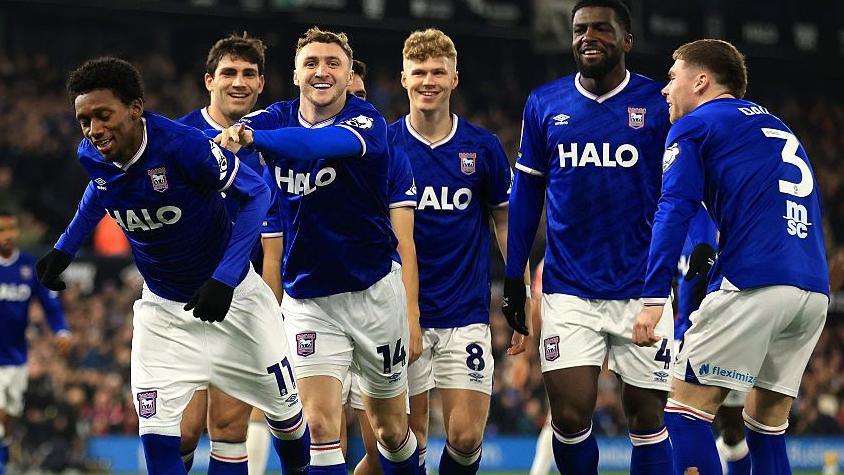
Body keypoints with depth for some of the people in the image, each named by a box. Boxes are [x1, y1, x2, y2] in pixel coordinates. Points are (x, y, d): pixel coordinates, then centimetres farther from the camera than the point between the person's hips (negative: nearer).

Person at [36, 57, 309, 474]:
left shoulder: (182, 145, -30)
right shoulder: (92, 156, -12)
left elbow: (256, 192, -21)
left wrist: (224, 278, -28)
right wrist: (64, 248, 7)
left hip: (230, 294, -3)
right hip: (163, 305, 3)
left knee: (284, 412, 12)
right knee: (157, 436, -12)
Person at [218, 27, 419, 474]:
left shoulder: (366, 120, -13)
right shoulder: (278, 119, 0)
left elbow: (328, 143, -37)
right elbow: (231, 132, -22)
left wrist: (254, 138, -54)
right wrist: (232, 134, -48)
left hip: (373, 290, -2)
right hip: (307, 298, 2)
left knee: (391, 430, 10)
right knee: (321, 423, -13)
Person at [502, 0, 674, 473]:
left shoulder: (659, 103, -1)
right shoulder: (544, 104, 5)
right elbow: (526, 194, 12)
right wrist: (514, 276, 10)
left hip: (642, 287, -1)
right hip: (569, 289, 1)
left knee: (647, 417, 2)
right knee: (570, 416, -8)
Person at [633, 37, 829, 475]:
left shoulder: (694, 126, 7)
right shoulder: (778, 128, 29)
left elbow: (674, 213, -7)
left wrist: (653, 298, -14)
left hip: (753, 283, -7)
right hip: (814, 291, 7)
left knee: (687, 409, -3)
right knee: (767, 424, 14)